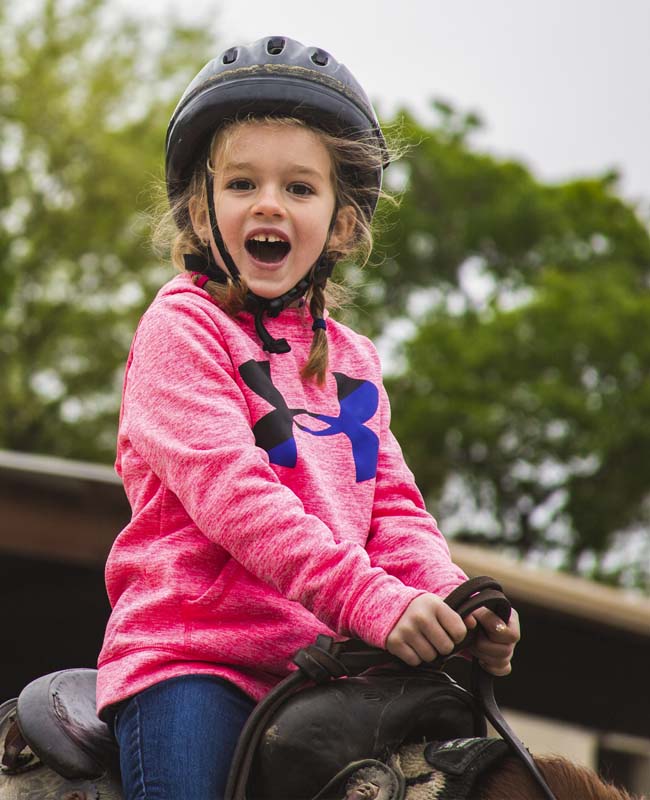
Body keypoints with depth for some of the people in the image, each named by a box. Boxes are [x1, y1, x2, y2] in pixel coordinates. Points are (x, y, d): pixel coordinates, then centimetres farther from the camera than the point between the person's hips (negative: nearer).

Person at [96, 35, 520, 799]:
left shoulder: (352, 360, 20)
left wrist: (458, 604, -10)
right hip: (187, 654, -5)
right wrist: (372, 599, -27)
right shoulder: (180, 328, -1)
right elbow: (228, 491, -15)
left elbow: (393, 508, 13)